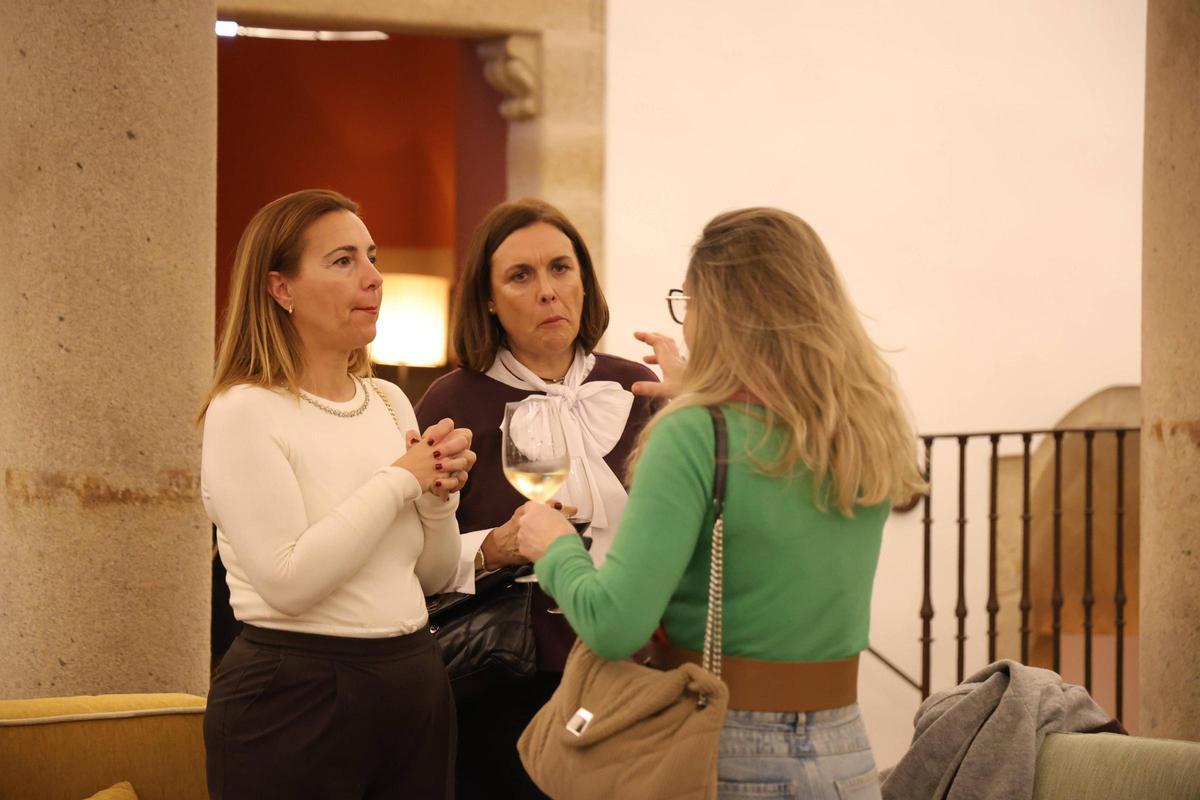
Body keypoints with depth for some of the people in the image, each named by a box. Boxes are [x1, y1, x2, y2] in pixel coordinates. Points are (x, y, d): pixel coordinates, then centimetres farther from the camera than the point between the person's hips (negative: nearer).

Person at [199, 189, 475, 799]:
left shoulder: (389, 402, 9)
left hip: (416, 681, 6)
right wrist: (400, 480, -15)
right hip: (295, 696, -6)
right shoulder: (245, 412, -11)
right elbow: (288, 581, -21)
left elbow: (433, 576, 13)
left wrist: (441, 494, -6)